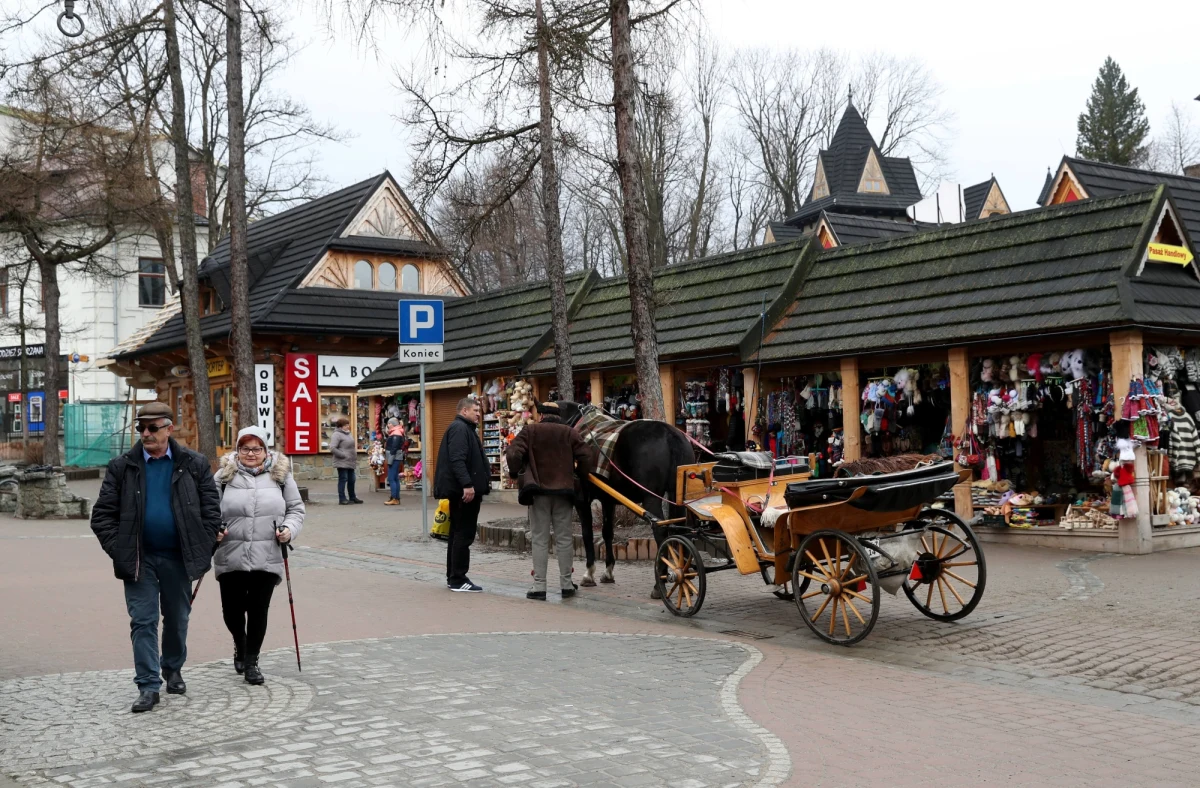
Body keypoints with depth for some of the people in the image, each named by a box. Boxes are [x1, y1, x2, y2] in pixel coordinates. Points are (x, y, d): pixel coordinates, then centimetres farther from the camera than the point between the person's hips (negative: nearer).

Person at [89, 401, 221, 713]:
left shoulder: (194, 464, 0)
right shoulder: (122, 467, 0)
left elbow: (211, 509, 1)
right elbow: (103, 514, 0)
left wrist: (202, 550, -6)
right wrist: (119, 550, -9)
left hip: (178, 558, 1)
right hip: (140, 559, 0)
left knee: (177, 619, 14)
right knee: (143, 622, -1)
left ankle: (173, 670, 35)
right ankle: (148, 686, 3)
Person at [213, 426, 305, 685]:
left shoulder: (280, 474, 6)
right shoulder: (225, 474, 4)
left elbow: (296, 509, 11)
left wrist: (289, 529, -7)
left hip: (267, 558, 0)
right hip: (230, 557, 0)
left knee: (258, 611, 1)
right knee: (232, 610, 7)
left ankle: (251, 661, 18)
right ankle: (240, 645, 38)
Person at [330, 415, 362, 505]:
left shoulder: (348, 434, 17)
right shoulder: (337, 435, -11)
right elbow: (332, 448, -20)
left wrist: (355, 458, 18)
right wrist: (343, 455, -18)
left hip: (350, 463, 8)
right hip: (342, 463, -8)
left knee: (351, 480, 13)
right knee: (343, 479, -5)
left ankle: (352, 497, 24)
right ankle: (342, 499, 0)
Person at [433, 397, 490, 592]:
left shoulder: (465, 429, 21)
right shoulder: (459, 428, -13)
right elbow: (457, 460, -24)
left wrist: (481, 482, 25)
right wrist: (467, 484, -30)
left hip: (462, 491, 11)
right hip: (464, 490, -11)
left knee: (458, 533, 14)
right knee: (464, 534, -7)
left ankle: (453, 577, 20)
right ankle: (458, 580, -4)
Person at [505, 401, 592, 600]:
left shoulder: (530, 431, -1)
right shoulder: (569, 433, 4)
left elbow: (512, 453, -10)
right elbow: (585, 457, -2)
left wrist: (516, 472, 7)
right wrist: (579, 475, 14)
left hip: (538, 490, -1)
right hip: (564, 490, 1)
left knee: (540, 539, 3)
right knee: (564, 538, 8)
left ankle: (539, 586, 1)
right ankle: (566, 584, 11)